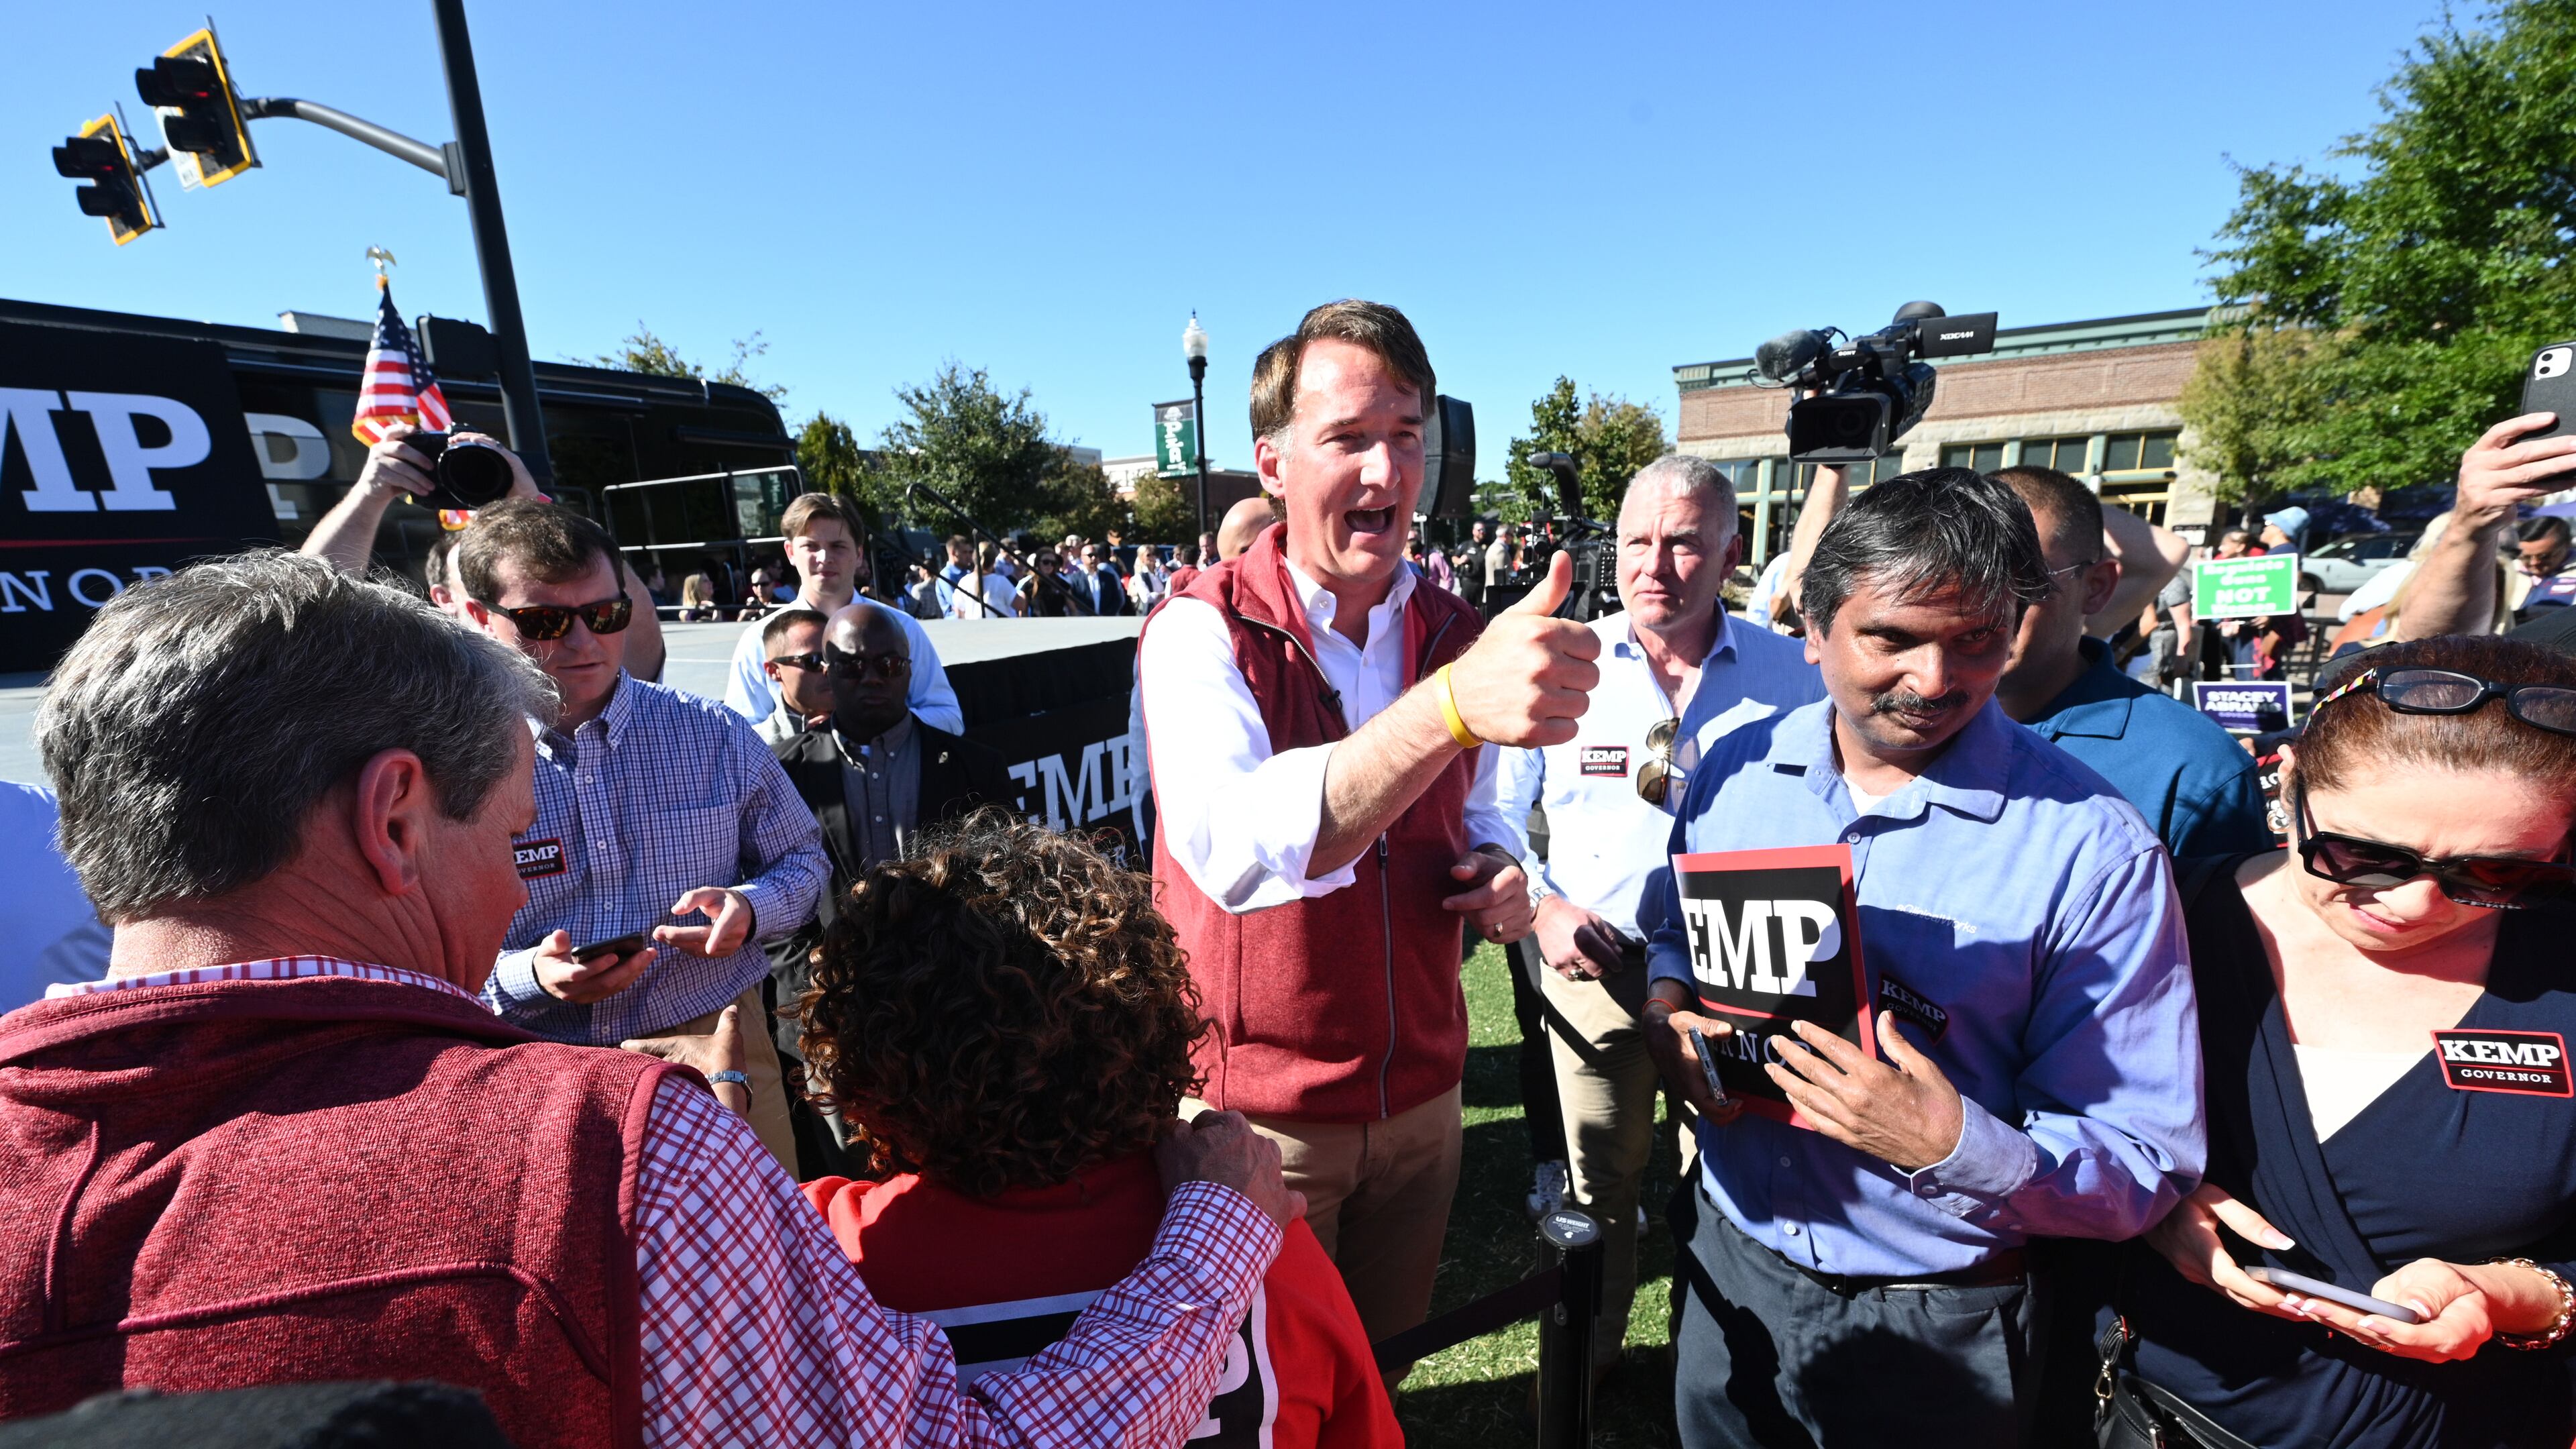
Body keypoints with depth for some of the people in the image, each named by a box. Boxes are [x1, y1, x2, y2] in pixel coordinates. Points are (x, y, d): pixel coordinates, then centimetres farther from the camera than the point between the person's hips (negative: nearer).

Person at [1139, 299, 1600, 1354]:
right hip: (1258, 1110, -4)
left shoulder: (1450, 632, -1)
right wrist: (1452, 702, -51)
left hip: (1421, 1089, 5)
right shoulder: (1200, 633, -19)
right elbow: (1232, 850, -38)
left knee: (1387, 1355, 27)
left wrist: (1494, 869, -8)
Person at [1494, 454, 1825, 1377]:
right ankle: (1589, 1349, 42)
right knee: (1600, 1180, 16)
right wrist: (1540, 906, -13)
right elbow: (1494, 811, -1)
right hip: (1596, 963, 0)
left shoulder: (1790, 675, -4)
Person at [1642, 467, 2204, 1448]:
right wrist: (1665, 1011, -13)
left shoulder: (2093, 849, -19)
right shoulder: (1735, 771, -8)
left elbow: (2148, 1171, -16)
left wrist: (1953, 1145, -34)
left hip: (1940, 1335, -3)